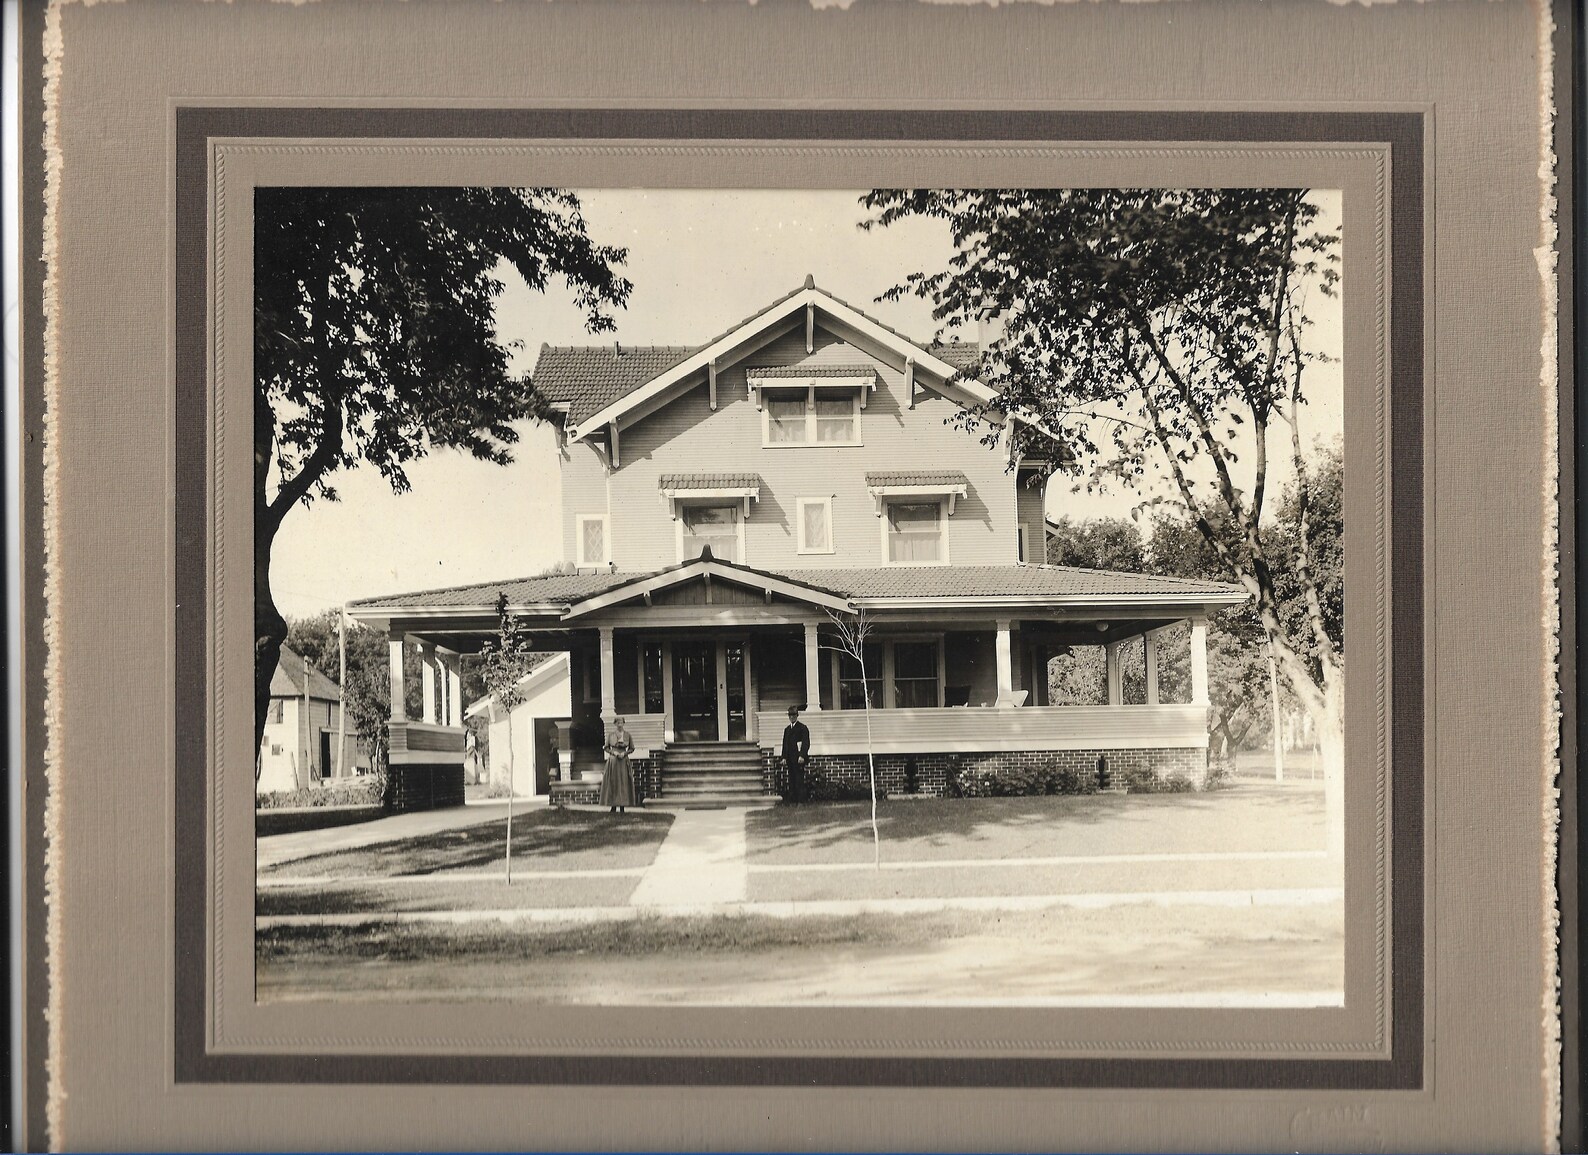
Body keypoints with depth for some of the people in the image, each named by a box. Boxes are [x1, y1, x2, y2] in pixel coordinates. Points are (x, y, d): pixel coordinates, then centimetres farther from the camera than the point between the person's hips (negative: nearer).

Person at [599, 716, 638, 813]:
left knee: (623, 783, -3)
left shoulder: (627, 735, 2)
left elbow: (632, 748, 7)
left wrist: (624, 753, -9)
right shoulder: (610, 735, 3)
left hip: (624, 761, 0)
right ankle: (613, 807, 3)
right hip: (612, 761, 0)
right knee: (612, 783, -1)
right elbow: (606, 748, 8)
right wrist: (614, 753, -9)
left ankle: (622, 807, 0)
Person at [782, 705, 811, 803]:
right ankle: (792, 800, 5)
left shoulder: (802, 728, 0)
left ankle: (801, 800, -9)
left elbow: (806, 743, -7)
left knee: (799, 780, -9)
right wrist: (784, 757, 9)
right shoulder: (787, 729, 20)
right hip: (790, 759, 6)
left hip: (799, 759, -6)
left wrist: (802, 756, -16)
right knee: (791, 781, 4)